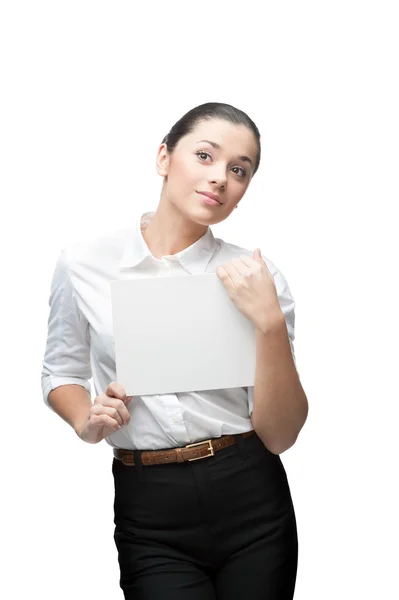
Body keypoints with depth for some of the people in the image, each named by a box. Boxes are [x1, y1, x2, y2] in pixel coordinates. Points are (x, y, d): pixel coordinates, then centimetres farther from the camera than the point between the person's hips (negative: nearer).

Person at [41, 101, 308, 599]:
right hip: (148, 509, 0)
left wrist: (270, 323, -20)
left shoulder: (256, 276, -4)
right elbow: (61, 372, 11)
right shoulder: (85, 262, -3)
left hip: (251, 499, 1)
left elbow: (279, 435, -7)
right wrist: (87, 421, -10)